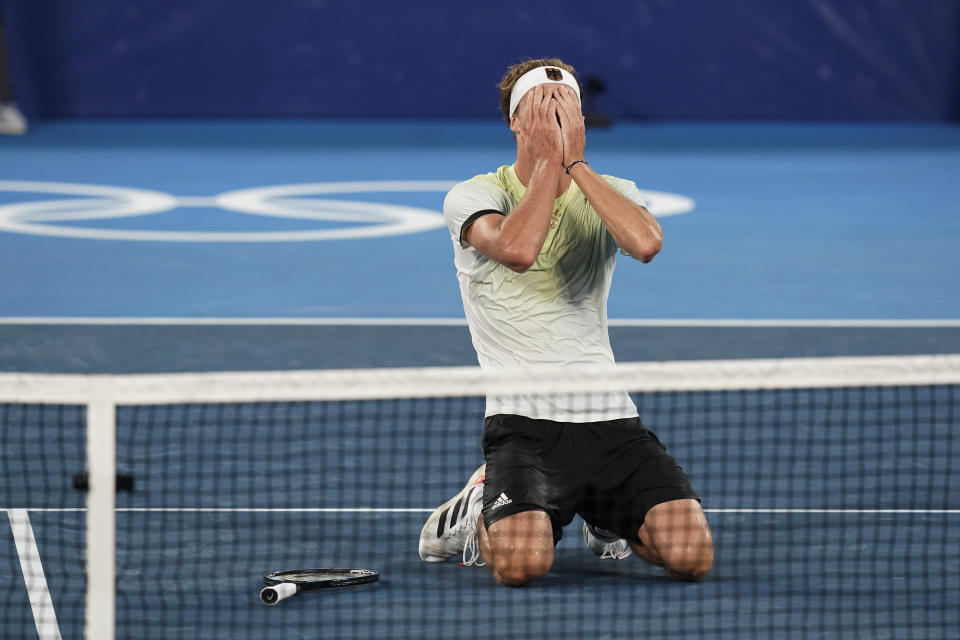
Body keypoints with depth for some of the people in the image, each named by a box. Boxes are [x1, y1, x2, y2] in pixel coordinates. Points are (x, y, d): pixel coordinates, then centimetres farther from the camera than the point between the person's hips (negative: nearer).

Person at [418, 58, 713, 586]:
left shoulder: (612, 192, 11)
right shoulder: (474, 196, 1)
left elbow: (646, 243, -14)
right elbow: (518, 249, -23)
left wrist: (575, 160, -12)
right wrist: (549, 159, -12)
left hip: (610, 419, 4)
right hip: (523, 419, -4)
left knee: (692, 554, -15)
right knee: (521, 562, -30)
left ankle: (605, 518, 20)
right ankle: (477, 510, 9)